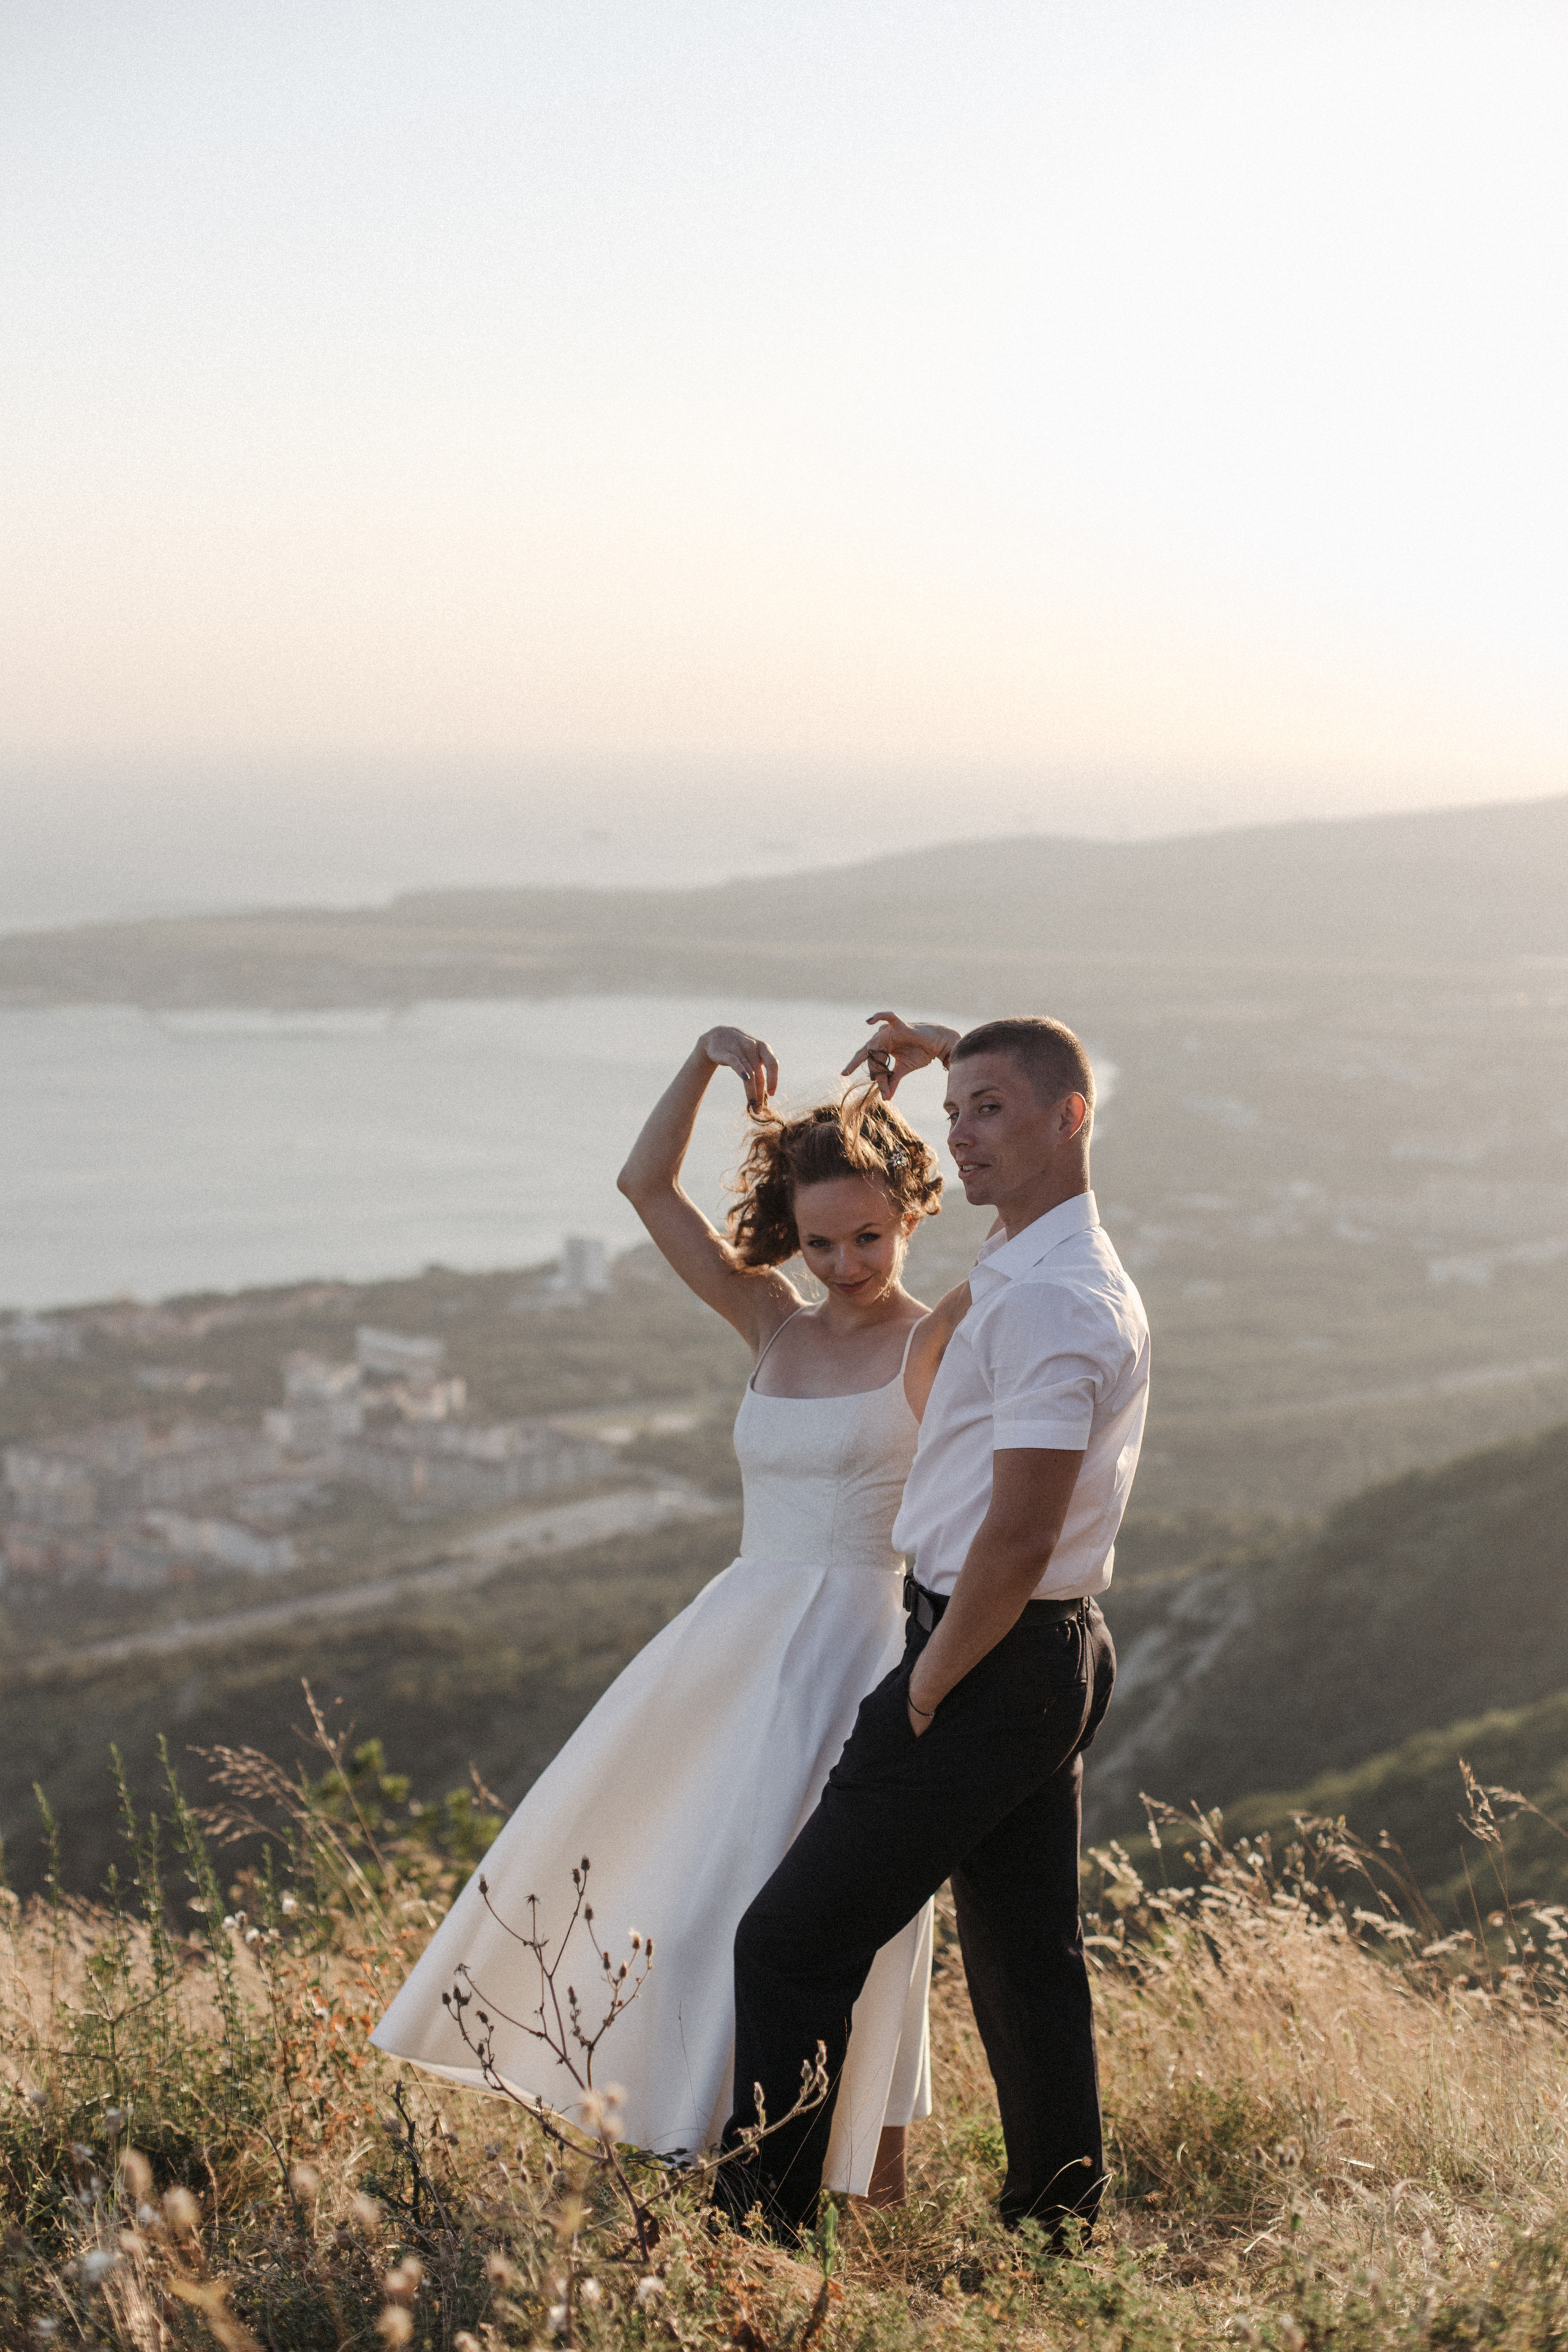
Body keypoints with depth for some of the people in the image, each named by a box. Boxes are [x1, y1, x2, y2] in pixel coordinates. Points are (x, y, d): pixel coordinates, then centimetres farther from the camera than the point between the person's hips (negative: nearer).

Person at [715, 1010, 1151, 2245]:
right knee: (1030, 1961, 15)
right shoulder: (1078, 1271, 11)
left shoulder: (1048, 1302, -20)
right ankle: (1058, 2239, 22)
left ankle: (756, 2229, 0)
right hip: (1060, 1649, 10)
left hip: (994, 1660, -10)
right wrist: (941, 1052, 32)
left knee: (793, 1943, -4)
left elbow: (1018, 1535, -24)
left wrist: (927, 1690, -15)